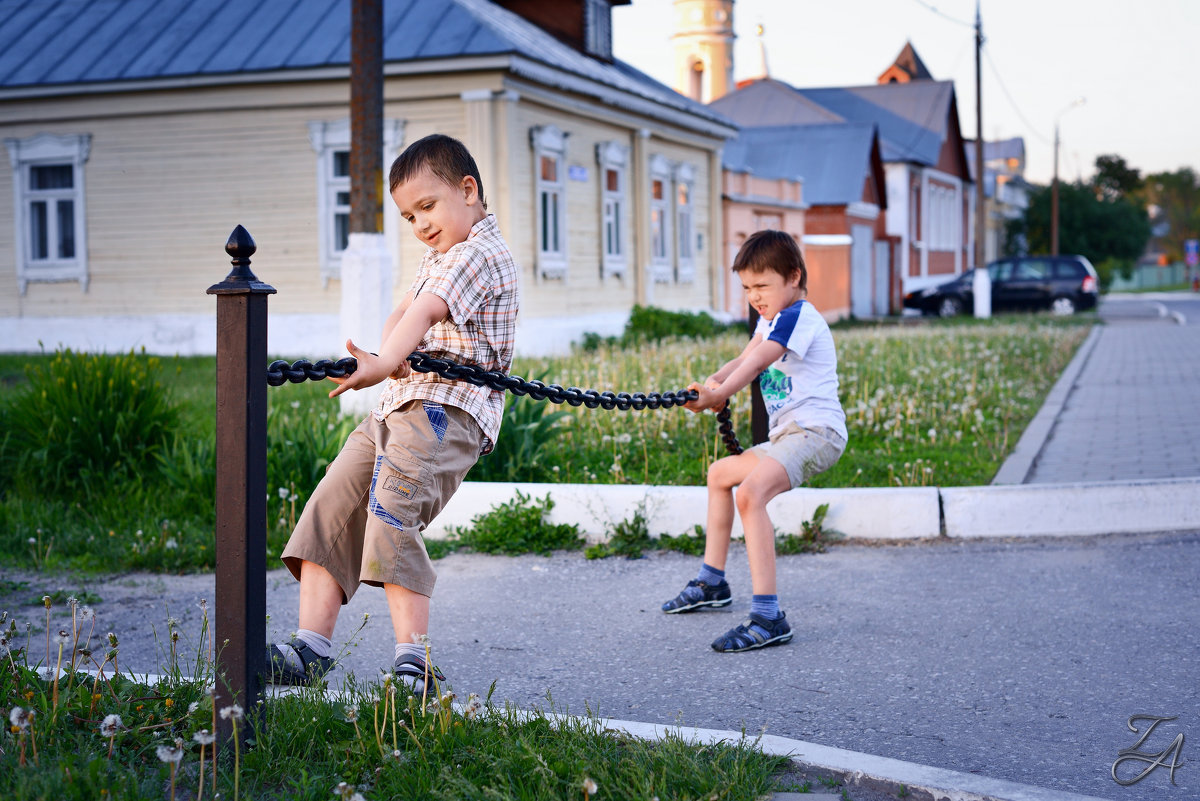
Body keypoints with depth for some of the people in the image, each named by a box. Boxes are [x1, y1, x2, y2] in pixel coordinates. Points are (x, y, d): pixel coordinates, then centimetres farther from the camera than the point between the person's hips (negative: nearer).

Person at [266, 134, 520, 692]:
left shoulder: (480, 253, -8)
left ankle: (413, 661, -24)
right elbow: (401, 311, 16)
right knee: (331, 508, 0)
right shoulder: (438, 257, 26)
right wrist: (393, 351, -9)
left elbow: (426, 312, -27)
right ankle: (311, 648, 0)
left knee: (391, 514, -25)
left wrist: (383, 365, -43)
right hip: (400, 405, 10)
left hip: (448, 411, -10)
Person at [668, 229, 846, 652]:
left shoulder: (798, 316, -12)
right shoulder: (773, 318, 19)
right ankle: (712, 582, 38)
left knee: (751, 491, -32)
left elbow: (758, 362, -28)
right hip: (786, 434, 11)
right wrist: (711, 382, -14)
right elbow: (744, 360, 7)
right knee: (720, 473, 26)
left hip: (815, 430, -11)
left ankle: (768, 618, -37)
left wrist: (718, 394, -41)